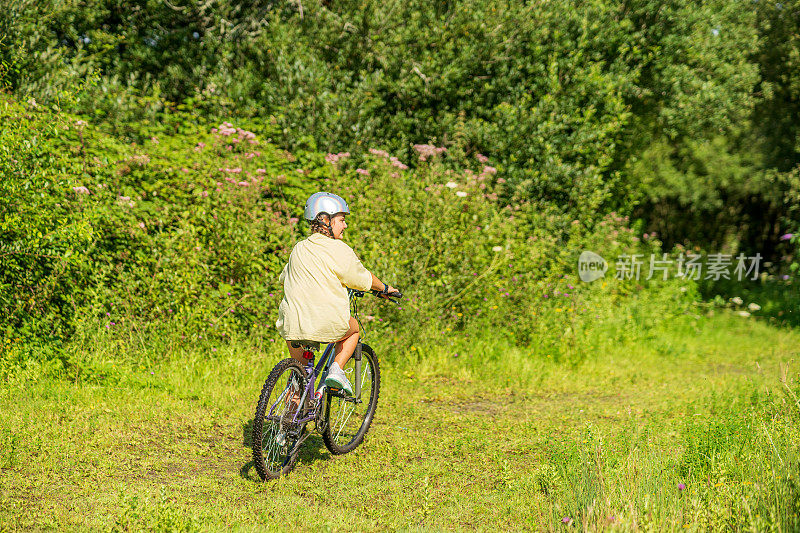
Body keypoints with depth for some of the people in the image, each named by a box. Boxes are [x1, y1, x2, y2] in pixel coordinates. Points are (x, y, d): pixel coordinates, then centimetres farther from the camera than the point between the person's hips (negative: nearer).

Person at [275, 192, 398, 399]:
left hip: (293, 325, 4)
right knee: (353, 329, 29)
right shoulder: (340, 250, -2)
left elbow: (283, 278, 28)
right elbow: (362, 279, 10)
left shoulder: (299, 249, 12)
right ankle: (336, 370, 10)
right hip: (328, 323, -4)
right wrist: (385, 288, 30)